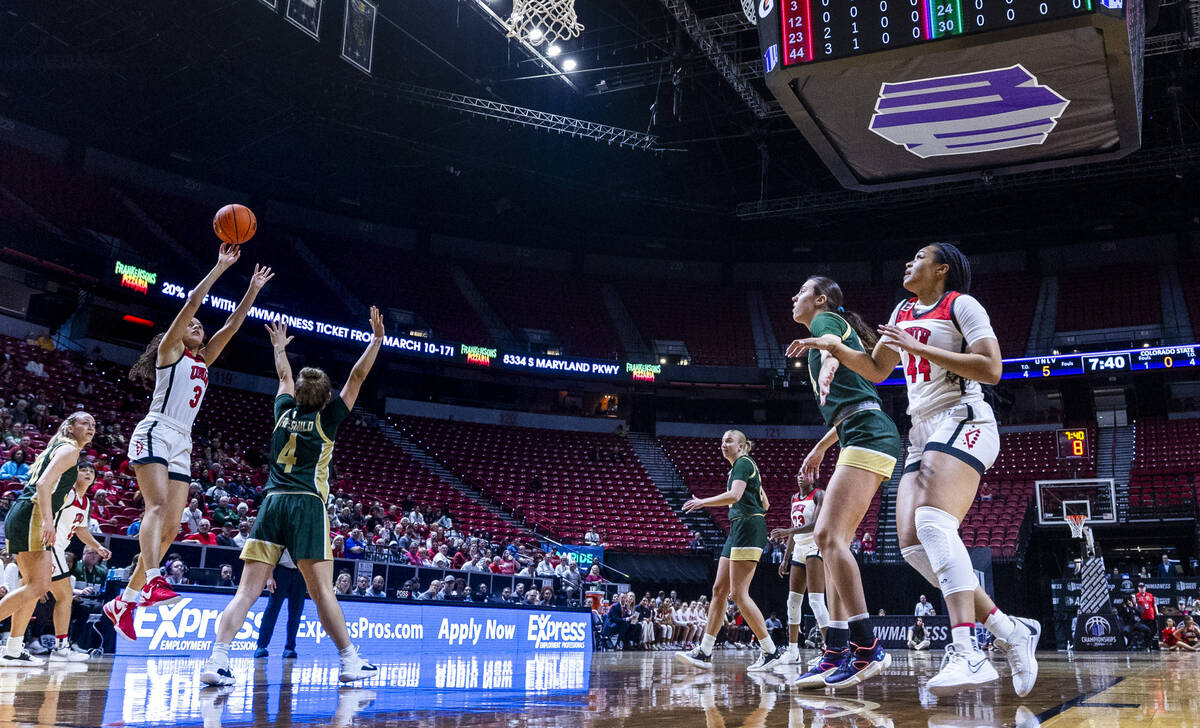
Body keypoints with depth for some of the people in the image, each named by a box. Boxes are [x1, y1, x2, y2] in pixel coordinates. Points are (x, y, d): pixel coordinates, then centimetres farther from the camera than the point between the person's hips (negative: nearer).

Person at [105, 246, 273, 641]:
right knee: (158, 506, -27)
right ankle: (153, 583, -44)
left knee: (171, 528, -1)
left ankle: (124, 601, 5)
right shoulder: (170, 350, 7)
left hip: (182, 445, 7)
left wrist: (253, 289, 20)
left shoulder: (202, 361, 24)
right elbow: (191, 303, -3)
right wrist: (220, 267, -2)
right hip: (155, 433, -7)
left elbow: (231, 325, 21)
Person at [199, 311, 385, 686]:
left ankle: (217, 659, -14)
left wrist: (280, 348, 51)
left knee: (247, 591, -1)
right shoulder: (326, 419, 4)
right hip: (308, 504, -4)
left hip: (272, 502, 4)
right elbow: (356, 377, 7)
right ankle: (350, 662, 3)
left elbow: (285, 379, 34)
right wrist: (377, 338, 14)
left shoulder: (285, 412, 15)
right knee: (322, 590, -3)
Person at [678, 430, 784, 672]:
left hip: (748, 528, -10)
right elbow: (765, 503, 26)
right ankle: (704, 652, 7)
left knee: (738, 593, -12)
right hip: (739, 530, 10)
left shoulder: (743, 463, -6)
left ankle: (771, 650, -7)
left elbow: (734, 495, -23)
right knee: (719, 589, 6)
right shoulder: (738, 467, 23)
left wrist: (702, 502, -18)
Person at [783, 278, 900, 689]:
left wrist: (825, 370, -48)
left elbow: (832, 349, -25)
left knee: (829, 535, -19)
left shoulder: (825, 319, 3)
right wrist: (820, 448, 44)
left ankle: (866, 649, -22)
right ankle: (836, 653, 4)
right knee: (833, 540, 6)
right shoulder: (836, 329, 30)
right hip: (867, 440, 10)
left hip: (868, 437, -10)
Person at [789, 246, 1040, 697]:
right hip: (923, 433, 8)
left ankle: (967, 654, -37)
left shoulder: (961, 304, 0)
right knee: (913, 545, -6)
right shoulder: (903, 313, 22)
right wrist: (835, 347, 13)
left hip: (962, 423, -8)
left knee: (933, 521, -30)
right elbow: (877, 370, 29)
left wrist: (918, 348, -14)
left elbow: (990, 369, -12)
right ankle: (1010, 631, 2)